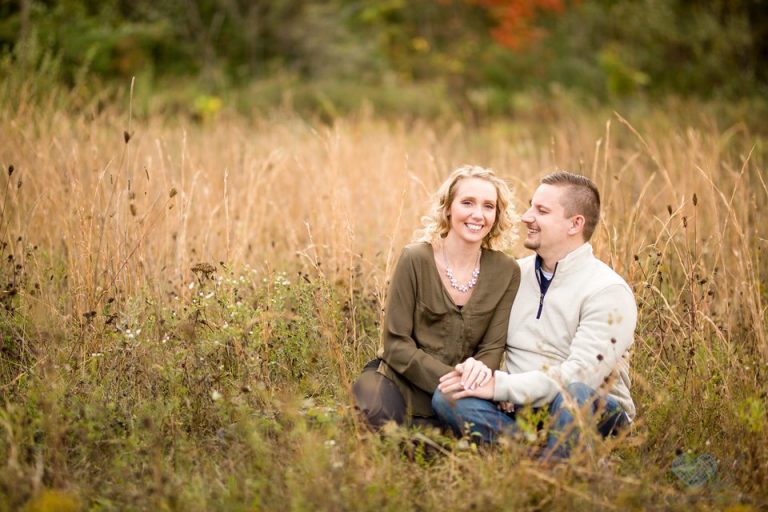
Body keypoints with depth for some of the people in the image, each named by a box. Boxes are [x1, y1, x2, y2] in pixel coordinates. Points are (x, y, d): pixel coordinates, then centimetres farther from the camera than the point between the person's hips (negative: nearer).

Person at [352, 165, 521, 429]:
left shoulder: (506, 271, -1)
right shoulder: (416, 260, -10)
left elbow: (493, 346, 1)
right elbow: (396, 344, -10)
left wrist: (479, 371, -24)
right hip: (403, 385, -4)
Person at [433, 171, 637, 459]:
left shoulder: (608, 292, -9)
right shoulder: (515, 274, 11)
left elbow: (579, 374, -21)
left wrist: (501, 386, -26)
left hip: (596, 415, -5)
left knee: (575, 393, -40)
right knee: (448, 396, -22)